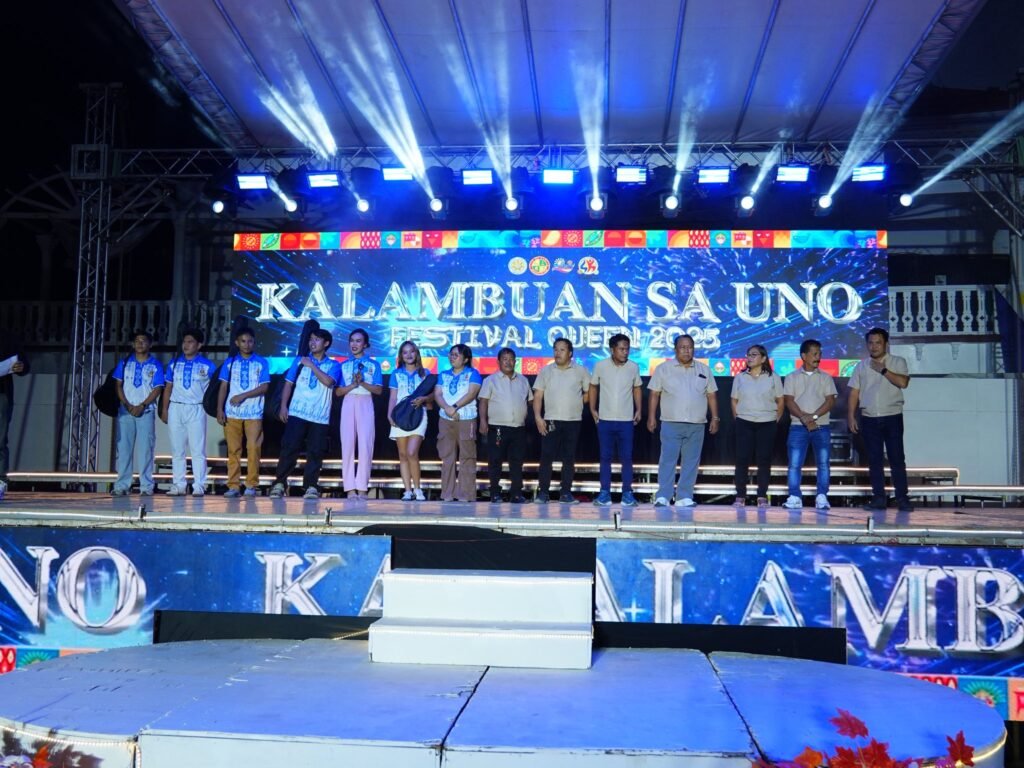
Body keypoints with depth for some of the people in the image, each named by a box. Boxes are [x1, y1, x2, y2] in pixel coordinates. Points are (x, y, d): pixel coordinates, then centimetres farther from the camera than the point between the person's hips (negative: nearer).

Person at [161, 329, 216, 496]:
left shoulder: (207, 366, 1)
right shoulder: (174, 363, 10)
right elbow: (168, 387, 11)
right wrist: (164, 409, 6)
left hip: (196, 409, -3)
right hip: (176, 408, 3)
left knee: (198, 450, -5)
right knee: (177, 450, 6)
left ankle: (199, 486, -3)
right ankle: (178, 485, 11)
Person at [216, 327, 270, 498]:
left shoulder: (262, 362, 6)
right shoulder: (230, 362, 11)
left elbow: (264, 387, -2)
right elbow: (223, 387, 7)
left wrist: (243, 396, -12)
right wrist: (219, 409, -2)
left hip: (254, 413, -1)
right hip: (232, 412, 1)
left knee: (253, 448, -5)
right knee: (233, 449, 0)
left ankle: (251, 485, 1)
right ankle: (233, 486, 3)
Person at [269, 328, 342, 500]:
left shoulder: (333, 365, 7)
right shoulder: (299, 360, 11)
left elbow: (329, 382, -13)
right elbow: (289, 384, 9)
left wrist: (312, 365, -8)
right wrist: (283, 406, 0)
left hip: (320, 417, 0)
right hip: (297, 413, 0)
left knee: (315, 452, 0)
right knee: (289, 448, -5)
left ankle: (311, 486, 7)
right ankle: (279, 483, 3)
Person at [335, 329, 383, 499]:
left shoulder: (373, 365, 9)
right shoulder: (344, 365, 12)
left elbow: (378, 390, 0)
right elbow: (338, 392, 5)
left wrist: (362, 382, -15)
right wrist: (353, 384, -11)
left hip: (365, 405, -1)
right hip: (348, 404, 1)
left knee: (365, 445, -9)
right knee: (348, 444, -5)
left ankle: (362, 488, -6)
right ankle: (350, 488, -3)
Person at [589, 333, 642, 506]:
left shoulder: (633, 367, -1)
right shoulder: (601, 366, -4)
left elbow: (637, 388, 12)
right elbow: (593, 387, 8)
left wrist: (639, 409, 4)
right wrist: (592, 409, 3)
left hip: (626, 420, 0)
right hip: (605, 420, 0)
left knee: (626, 457, 2)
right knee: (605, 457, 5)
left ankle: (627, 492, 10)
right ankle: (605, 492, 11)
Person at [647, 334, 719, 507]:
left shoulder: (704, 370, 10)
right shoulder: (664, 368, 3)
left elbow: (711, 396, 12)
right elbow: (654, 394, 3)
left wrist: (715, 418, 7)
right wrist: (651, 417, -3)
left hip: (696, 425, 3)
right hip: (671, 424, -3)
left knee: (691, 462, 4)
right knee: (667, 460, -6)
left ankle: (684, 497, 10)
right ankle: (663, 496, -5)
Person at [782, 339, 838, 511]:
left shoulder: (825, 377, 9)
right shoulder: (792, 377, 7)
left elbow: (830, 400, 0)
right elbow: (789, 401, -1)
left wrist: (814, 416, -13)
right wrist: (803, 417, -15)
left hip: (821, 427, 1)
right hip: (798, 427, -1)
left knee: (823, 463, -1)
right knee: (794, 463, -5)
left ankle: (821, 497, 4)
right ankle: (794, 498, -3)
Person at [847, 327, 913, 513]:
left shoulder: (898, 362, 3)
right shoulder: (861, 366, 10)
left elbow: (903, 382, -15)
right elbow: (854, 393, 7)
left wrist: (883, 370, -11)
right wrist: (851, 416, -1)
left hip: (892, 417, -3)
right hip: (869, 419, 3)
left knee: (897, 459, -3)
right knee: (874, 460, 5)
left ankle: (902, 498, 2)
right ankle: (878, 498, 10)